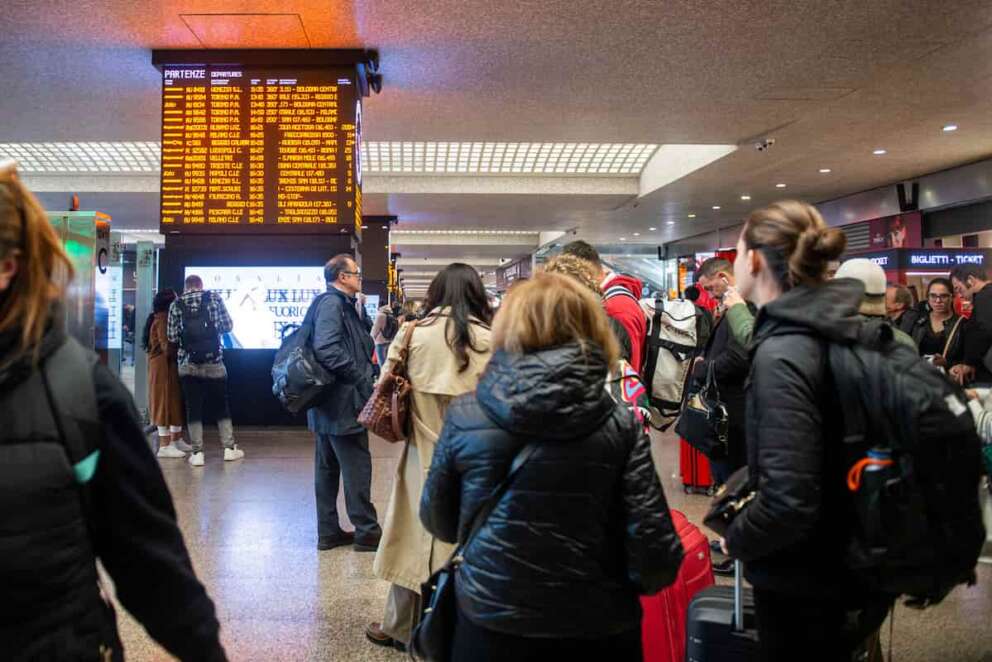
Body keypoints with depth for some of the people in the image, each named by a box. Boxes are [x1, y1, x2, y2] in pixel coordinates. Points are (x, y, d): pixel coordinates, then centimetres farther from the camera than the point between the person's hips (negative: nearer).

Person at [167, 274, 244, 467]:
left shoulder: (176, 304, 2)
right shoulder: (214, 297, 1)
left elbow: (172, 337, -1)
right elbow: (228, 326, 0)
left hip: (187, 364, 0)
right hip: (213, 362, 0)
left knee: (193, 408, 6)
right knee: (221, 406, 12)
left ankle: (197, 453, 5)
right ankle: (229, 448, 15)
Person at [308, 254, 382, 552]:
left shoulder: (341, 304, 16)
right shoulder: (332, 304, -14)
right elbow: (327, 349, -26)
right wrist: (362, 379, -19)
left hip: (330, 403, 10)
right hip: (343, 401, -10)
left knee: (329, 467, 13)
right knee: (357, 466, -2)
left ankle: (329, 532, 21)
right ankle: (366, 532, 7)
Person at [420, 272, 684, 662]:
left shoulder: (465, 415, -9)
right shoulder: (620, 425, -12)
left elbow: (438, 522, 5)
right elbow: (655, 557, -13)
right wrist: (612, 585, 8)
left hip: (489, 626, 1)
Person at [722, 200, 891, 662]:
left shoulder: (782, 355, -26)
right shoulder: (829, 330, 1)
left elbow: (788, 502, -31)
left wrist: (736, 538, -13)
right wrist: (740, 488, 11)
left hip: (800, 580, -8)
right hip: (841, 563, 8)